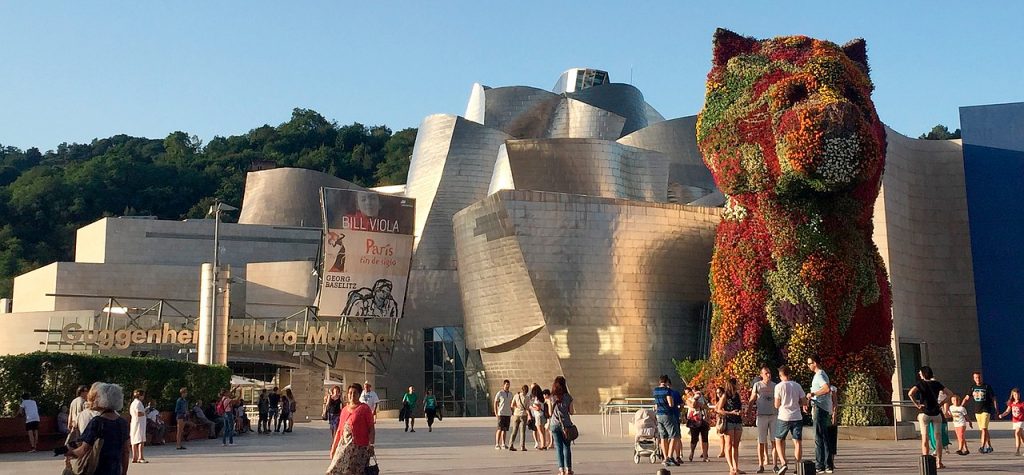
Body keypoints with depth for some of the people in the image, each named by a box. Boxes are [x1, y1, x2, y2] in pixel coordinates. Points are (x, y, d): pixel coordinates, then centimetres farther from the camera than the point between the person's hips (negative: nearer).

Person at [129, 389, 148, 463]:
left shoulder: (133, 402, 17)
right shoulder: (138, 403, -13)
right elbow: (138, 414, -22)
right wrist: (144, 413, -4)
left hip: (134, 423, 10)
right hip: (139, 423, -10)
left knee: (134, 441, 11)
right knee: (141, 440, -12)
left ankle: (134, 458, 15)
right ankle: (140, 457, -18)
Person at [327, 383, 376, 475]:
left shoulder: (364, 408, -1)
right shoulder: (344, 410, 15)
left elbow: (371, 428, -5)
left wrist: (371, 444, -16)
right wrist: (334, 447, 20)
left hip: (359, 447, -5)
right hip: (343, 446, 5)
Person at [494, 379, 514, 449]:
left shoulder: (510, 394, 12)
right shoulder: (499, 393, -5)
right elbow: (495, 403, -5)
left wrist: (512, 412, 15)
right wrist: (496, 413, -11)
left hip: (508, 414, 5)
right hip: (501, 414, -5)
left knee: (505, 430, 8)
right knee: (500, 429, -8)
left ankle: (503, 444, 13)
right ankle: (497, 444, -6)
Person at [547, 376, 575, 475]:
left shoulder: (551, 398, -3)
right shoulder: (568, 397, -3)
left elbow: (550, 413, -1)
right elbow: (571, 412, 0)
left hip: (555, 425, 0)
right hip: (566, 424, 0)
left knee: (558, 447, 4)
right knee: (567, 447, 9)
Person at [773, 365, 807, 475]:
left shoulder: (779, 386, -5)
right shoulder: (797, 385, 5)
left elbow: (777, 405, -4)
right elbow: (803, 402, 7)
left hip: (784, 417, -3)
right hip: (797, 417, 3)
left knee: (779, 441, 9)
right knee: (797, 442, 7)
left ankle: (784, 463, -6)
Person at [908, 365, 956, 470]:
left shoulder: (921, 383, -4)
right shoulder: (936, 384, 7)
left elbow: (910, 393, -21)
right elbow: (950, 394, 6)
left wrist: (917, 404, -11)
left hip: (925, 413, -3)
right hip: (936, 413, 3)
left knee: (924, 438, 2)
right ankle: (939, 462, 5)